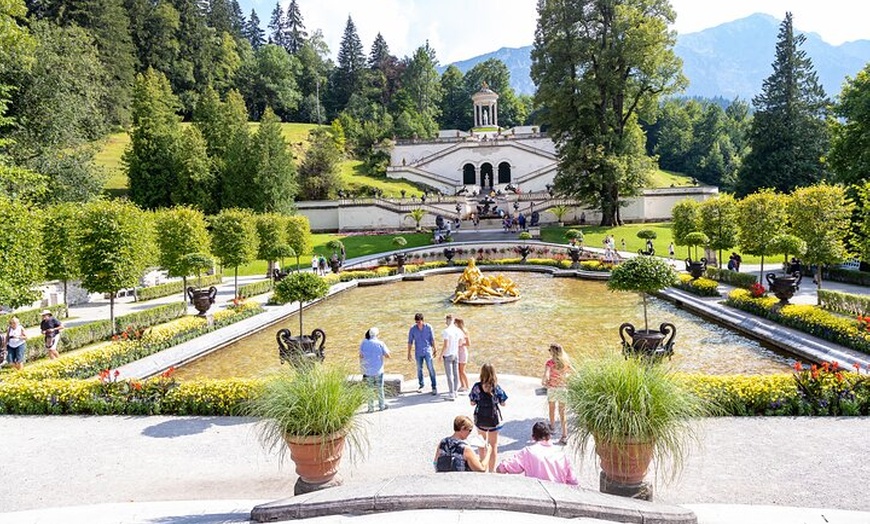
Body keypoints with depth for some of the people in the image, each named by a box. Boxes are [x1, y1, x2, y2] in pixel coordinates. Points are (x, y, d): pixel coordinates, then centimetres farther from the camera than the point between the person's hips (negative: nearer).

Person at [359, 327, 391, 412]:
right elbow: (387, 355, -6)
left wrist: (362, 367, 6)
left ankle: (371, 408, 8)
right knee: (379, 389, 11)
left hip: (367, 371, 1)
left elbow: (361, 356, -3)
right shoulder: (380, 344, -7)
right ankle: (382, 406, 18)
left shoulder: (364, 343, -2)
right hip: (378, 370, -1)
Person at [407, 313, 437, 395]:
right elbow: (410, 341, 2)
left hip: (427, 351, -2)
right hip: (418, 352, 2)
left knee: (431, 369, -7)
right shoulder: (412, 329, -5)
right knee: (419, 369, 12)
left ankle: (434, 387, -3)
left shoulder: (428, 327, -7)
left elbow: (432, 339, 3)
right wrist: (409, 353, 3)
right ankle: (421, 385, 29)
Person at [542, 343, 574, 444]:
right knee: (562, 411, 7)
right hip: (563, 388, 3)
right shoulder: (566, 361, -2)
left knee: (552, 408, 22)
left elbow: (546, 375, -26)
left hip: (552, 388, -3)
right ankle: (564, 435, 0)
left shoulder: (550, 362, -15)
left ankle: (552, 427, 44)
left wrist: (544, 383, -9)